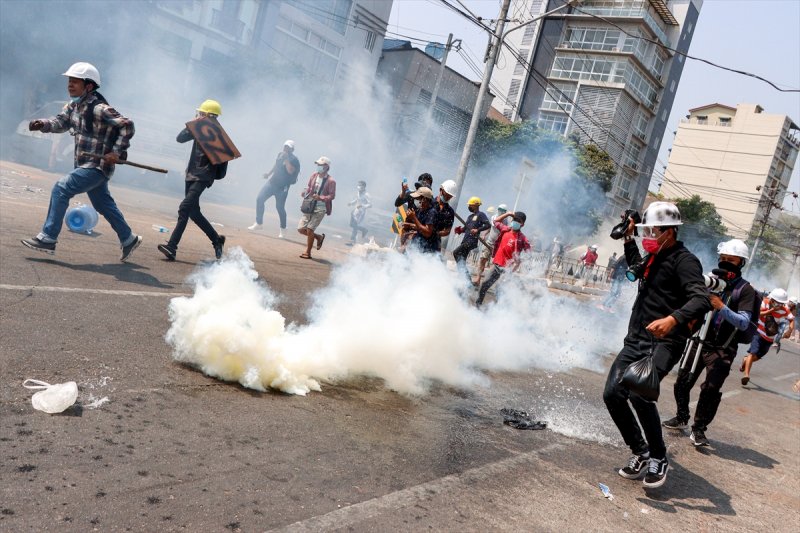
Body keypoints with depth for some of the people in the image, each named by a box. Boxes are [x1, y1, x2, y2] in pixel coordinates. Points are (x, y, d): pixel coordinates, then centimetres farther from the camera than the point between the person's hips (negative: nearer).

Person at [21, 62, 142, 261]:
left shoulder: (99, 109, -20)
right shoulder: (75, 105, 7)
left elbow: (127, 125, -21)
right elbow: (61, 122, 4)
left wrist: (116, 152, -21)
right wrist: (43, 124, -16)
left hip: (97, 166, -10)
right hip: (85, 165, 10)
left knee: (61, 189, -16)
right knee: (104, 205, 18)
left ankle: (48, 239, -11)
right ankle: (128, 239, 33)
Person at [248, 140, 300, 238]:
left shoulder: (293, 159, -13)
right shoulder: (281, 154, 7)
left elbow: (290, 171, -28)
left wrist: (286, 159, -26)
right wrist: (269, 173, 20)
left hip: (282, 187, -6)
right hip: (272, 182, 6)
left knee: (280, 207, -3)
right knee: (260, 199, -3)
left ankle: (282, 229, 15)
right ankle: (259, 223, 8)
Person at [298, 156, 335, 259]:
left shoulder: (331, 181, -11)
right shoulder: (314, 176, 5)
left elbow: (332, 196, -11)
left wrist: (320, 197, -27)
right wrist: (305, 192, -2)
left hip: (320, 209, -6)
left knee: (309, 229, -12)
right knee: (301, 229, 3)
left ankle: (308, 252, 5)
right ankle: (319, 237, 28)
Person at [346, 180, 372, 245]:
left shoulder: (366, 195, -23)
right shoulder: (358, 192, -1)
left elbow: (370, 205, -22)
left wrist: (362, 206, -34)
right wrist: (351, 203, 1)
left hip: (361, 212, -8)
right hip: (355, 210, 8)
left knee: (355, 226, -4)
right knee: (352, 225, 16)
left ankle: (352, 241, 8)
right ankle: (364, 230, 37)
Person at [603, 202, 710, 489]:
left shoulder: (684, 260, -10)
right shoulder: (653, 257, 17)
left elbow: (701, 300, -26)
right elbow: (636, 268, 43)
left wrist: (673, 319, -42)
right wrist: (628, 239, 32)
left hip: (664, 343, -8)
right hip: (636, 339, 8)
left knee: (638, 393, -27)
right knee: (612, 394, -2)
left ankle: (659, 458, -6)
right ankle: (641, 453, 14)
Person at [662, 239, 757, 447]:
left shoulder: (745, 290, -7)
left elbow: (743, 323, -17)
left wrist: (722, 307, -29)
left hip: (722, 349, -4)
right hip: (698, 341, 4)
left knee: (710, 389, -10)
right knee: (683, 382, 9)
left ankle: (699, 429, 4)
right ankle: (682, 417, 30)